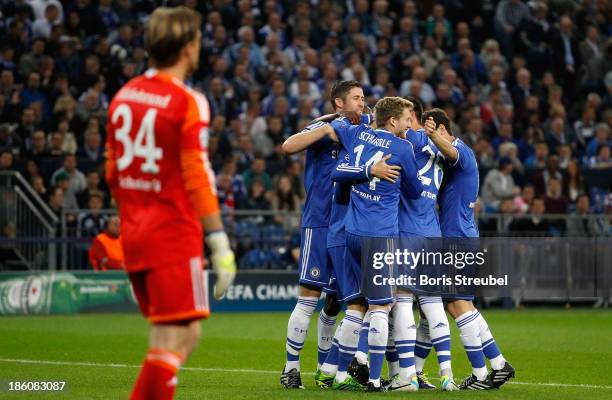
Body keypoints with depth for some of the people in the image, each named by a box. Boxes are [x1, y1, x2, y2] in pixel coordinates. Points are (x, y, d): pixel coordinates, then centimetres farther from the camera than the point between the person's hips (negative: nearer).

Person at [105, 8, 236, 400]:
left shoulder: (124, 95, 10)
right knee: (176, 339, -5)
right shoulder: (188, 102, -11)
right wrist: (220, 244, -17)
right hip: (174, 235, -8)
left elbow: (113, 172, 17)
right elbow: (197, 177, -17)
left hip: (135, 234, 8)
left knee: (184, 336, 17)